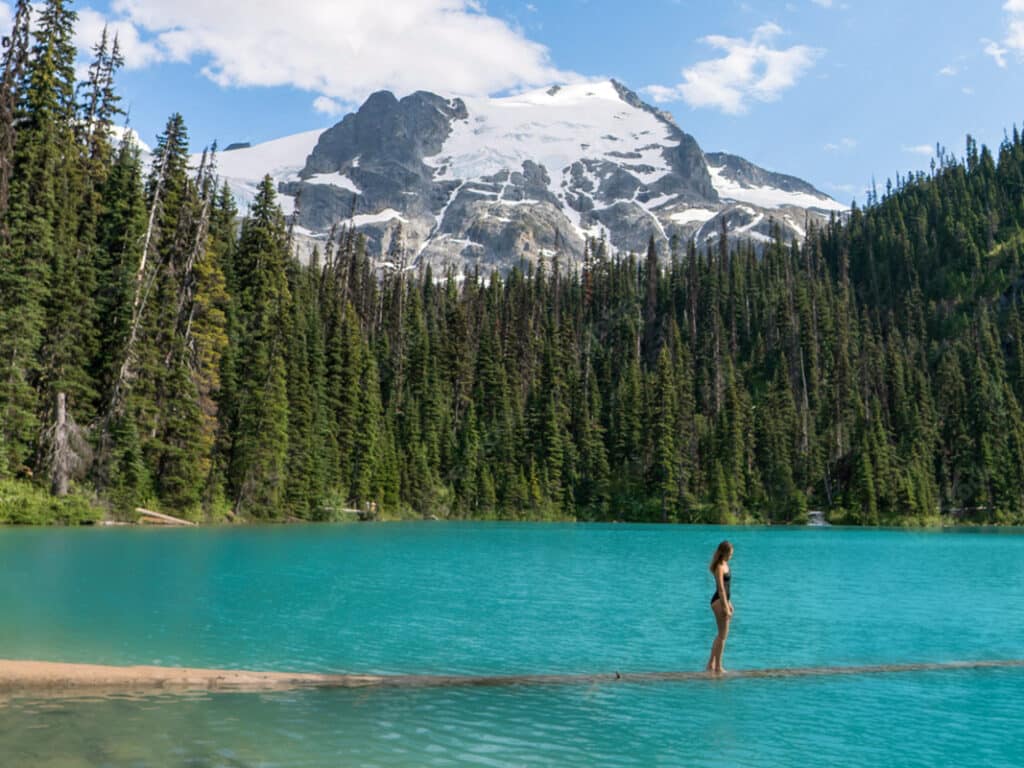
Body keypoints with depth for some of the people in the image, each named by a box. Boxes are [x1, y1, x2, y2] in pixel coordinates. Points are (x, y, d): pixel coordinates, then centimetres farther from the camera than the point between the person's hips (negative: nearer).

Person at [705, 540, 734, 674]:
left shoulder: (724, 564, 13)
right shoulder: (719, 567, -16)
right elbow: (721, 588, -20)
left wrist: (729, 603, 20)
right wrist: (725, 607, -21)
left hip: (724, 599, 10)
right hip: (719, 601, -10)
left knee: (721, 634, 15)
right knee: (723, 635, -3)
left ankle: (711, 664, 21)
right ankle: (718, 667, 4)